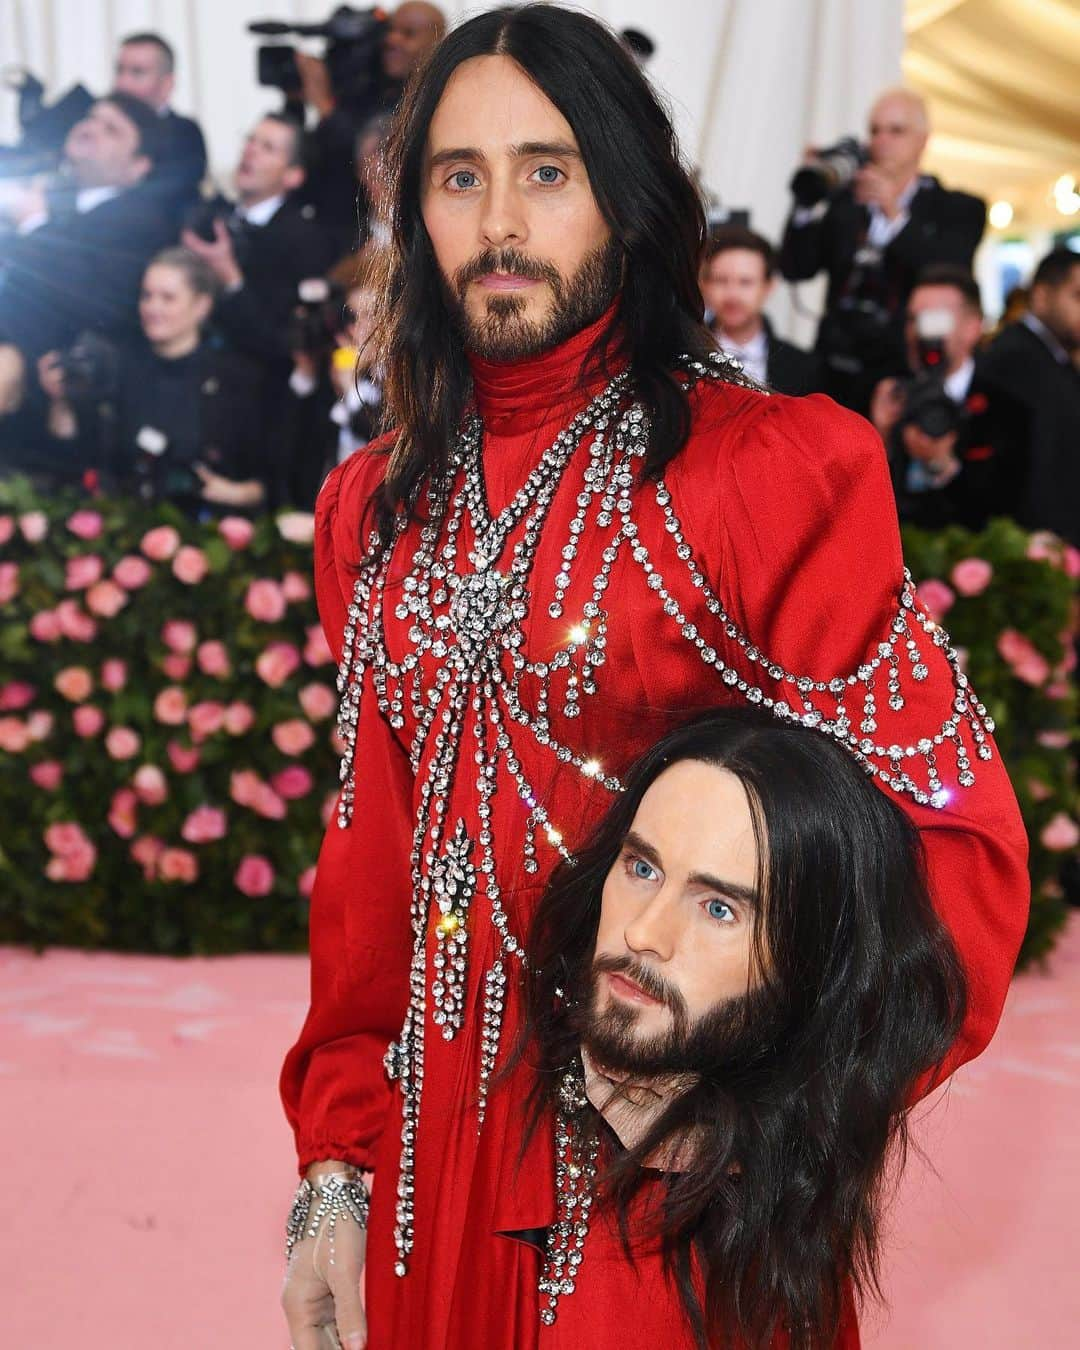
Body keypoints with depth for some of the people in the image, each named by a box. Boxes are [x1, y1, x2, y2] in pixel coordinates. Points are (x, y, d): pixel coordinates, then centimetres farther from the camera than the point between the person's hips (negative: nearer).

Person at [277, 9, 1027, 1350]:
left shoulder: (774, 469, -13)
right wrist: (336, 1161, 2)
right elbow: (372, 840, 8)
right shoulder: (377, 506, 5)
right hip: (434, 1130, 5)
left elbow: (954, 830, -15)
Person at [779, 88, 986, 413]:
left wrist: (895, 215, -19)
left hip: (907, 375, -2)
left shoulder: (959, 209, 7)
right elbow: (795, 269, 7)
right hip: (837, 375, 2)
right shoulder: (843, 201, 13)